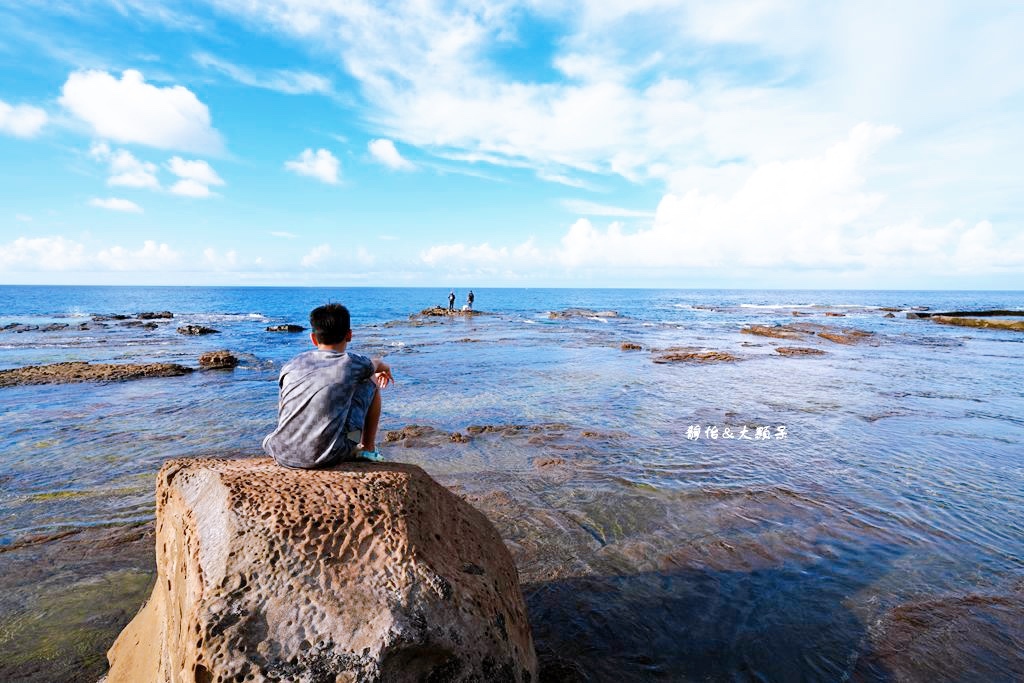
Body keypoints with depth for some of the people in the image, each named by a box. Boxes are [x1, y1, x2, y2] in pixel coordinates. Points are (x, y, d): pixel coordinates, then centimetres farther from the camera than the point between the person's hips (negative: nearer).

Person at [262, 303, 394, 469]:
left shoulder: (291, 365, 9)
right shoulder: (351, 362, 1)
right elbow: (377, 364, 27)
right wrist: (386, 368, 52)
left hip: (283, 456, 4)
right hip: (330, 457, -3)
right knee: (371, 381, 15)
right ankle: (368, 449, 26)